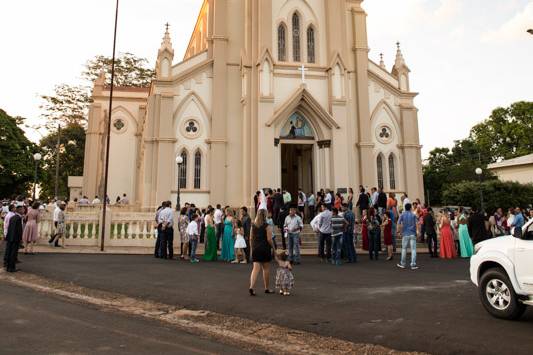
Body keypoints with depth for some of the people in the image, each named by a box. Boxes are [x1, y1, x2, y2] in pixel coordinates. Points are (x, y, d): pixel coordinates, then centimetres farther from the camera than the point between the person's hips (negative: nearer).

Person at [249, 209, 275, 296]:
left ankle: (251, 287, -16)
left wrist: (251, 249, 14)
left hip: (255, 249, 4)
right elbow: (269, 239, -13)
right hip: (265, 248, -3)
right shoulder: (266, 226, -9)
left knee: (256, 268, 1)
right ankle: (267, 288, 21)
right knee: (266, 268, 10)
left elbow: (251, 238, 7)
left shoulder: (253, 225, 5)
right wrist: (273, 247, 1)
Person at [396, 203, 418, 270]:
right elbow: (416, 224, -6)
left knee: (404, 249, 10)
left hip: (405, 234, 1)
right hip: (412, 234, -1)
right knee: (413, 249, 0)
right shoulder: (413, 215, 1)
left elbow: (399, 224, -4)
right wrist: (417, 232, -1)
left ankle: (402, 264, 18)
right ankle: (413, 264, -3)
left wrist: (399, 231, 6)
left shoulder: (402, 215, 2)